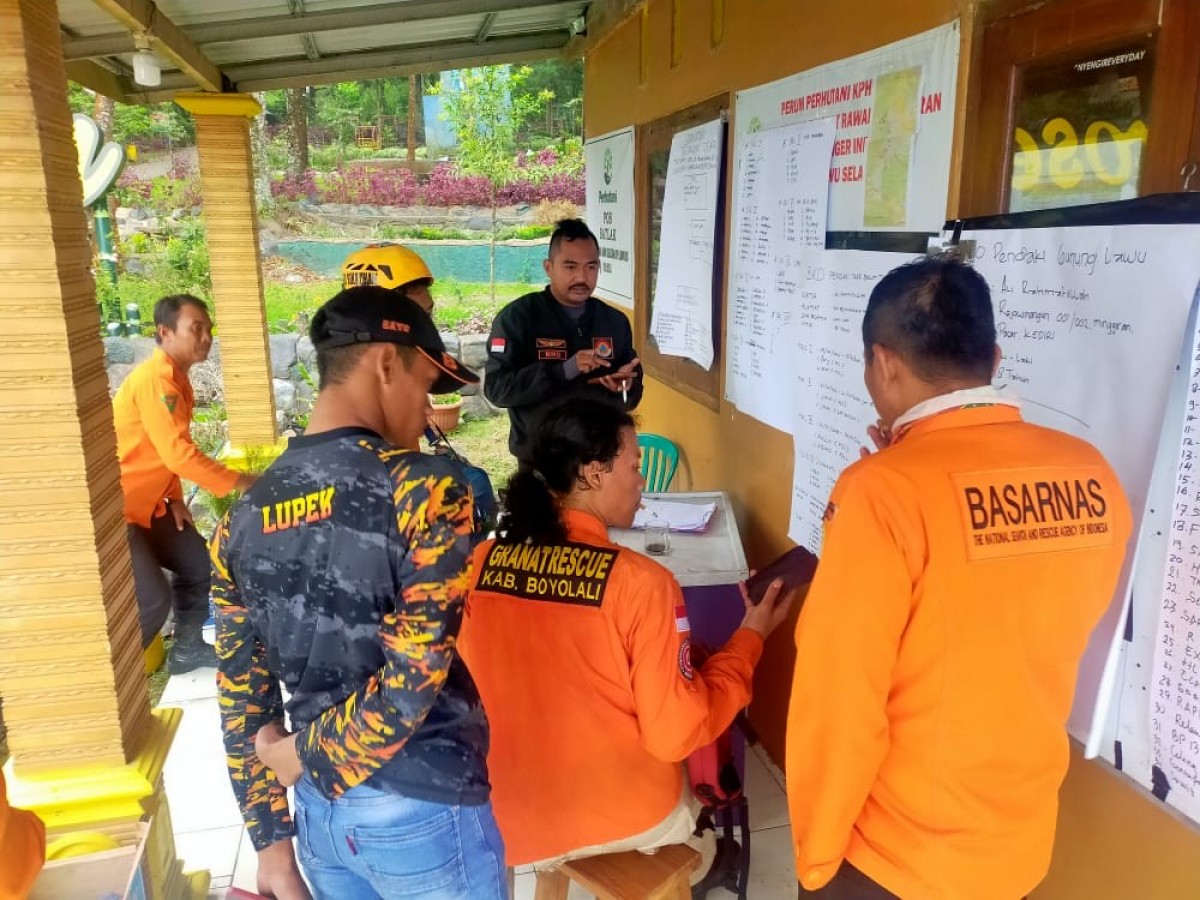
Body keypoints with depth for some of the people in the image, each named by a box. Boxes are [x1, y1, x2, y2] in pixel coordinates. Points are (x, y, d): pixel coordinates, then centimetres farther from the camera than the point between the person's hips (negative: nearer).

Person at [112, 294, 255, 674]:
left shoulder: (176, 378, 7)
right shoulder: (154, 379, -23)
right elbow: (179, 454, -30)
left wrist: (175, 499, 6)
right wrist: (241, 482, -24)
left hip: (147, 505, 10)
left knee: (200, 564, 13)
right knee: (152, 601, -11)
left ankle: (187, 649, 26)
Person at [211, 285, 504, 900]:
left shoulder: (243, 515, -1)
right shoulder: (424, 490, -20)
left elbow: (243, 692, 2)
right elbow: (411, 684, -25)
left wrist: (270, 840, 10)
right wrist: (304, 756, -8)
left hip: (320, 813, 5)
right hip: (424, 812, -5)